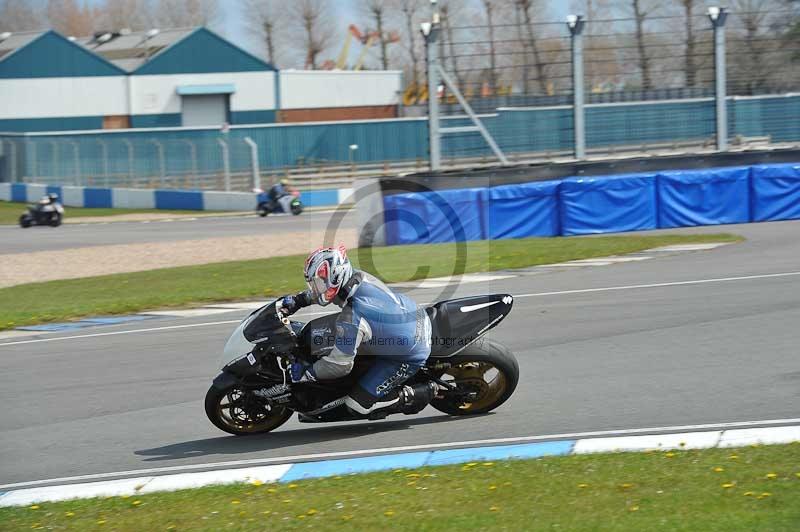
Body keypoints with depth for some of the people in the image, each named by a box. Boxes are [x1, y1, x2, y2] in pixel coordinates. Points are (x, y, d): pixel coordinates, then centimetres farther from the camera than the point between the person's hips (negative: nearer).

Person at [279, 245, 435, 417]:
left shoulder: (351, 319, -33)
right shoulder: (360, 277, -9)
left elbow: (340, 364, -25)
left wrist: (305, 374, -12)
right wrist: (298, 300, 10)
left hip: (408, 357, -9)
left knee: (358, 405, -5)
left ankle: (411, 396, 3)